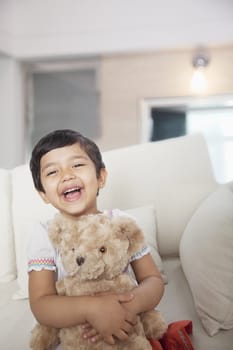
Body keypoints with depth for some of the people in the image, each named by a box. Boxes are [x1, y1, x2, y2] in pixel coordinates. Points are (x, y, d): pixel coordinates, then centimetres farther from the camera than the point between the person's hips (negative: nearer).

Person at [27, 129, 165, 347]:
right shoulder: (44, 235, -10)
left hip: (126, 332, 2)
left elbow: (153, 280, -6)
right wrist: (92, 308, -34)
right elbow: (40, 306, -17)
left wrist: (131, 303, -28)